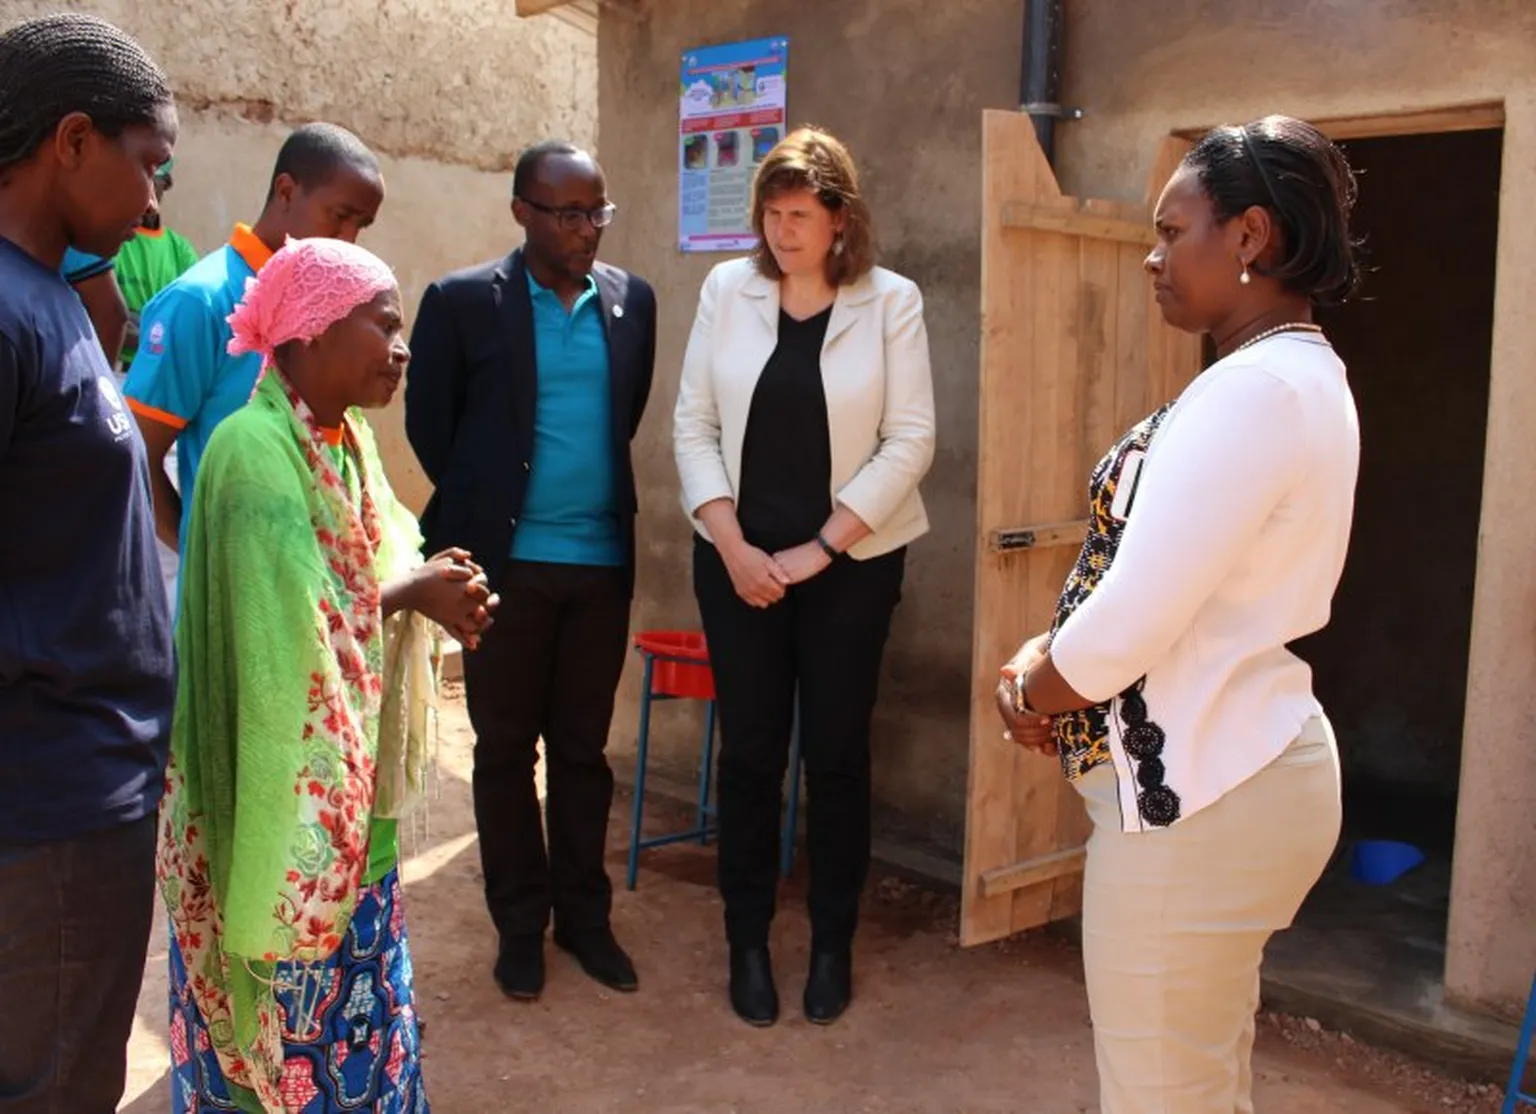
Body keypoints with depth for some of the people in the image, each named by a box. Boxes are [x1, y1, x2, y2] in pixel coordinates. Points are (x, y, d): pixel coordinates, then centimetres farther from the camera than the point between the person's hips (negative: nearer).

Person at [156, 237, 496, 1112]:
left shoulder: (350, 439, 7)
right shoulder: (255, 446, -21)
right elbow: (286, 627, -25)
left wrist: (423, 584, -12)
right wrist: (411, 596, -15)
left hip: (347, 781, 8)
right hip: (283, 791, -8)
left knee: (354, 993, 19)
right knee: (295, 999, 7)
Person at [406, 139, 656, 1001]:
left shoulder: (632, 300, 5)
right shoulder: (464, 301, -5)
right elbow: (429, 419, 3)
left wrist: (603, 498, 12)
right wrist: (478, 505, 7)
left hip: (604, 560, 3)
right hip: (505, 560, -2)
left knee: (584, 747, 12)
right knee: (506, 748, 9)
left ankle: (584, 913, 26)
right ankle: (520, 923, 23)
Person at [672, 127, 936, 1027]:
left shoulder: (892, 301, -4)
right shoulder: (728, 290, 1)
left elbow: (910, 441, -7)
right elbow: (694, 424, 1)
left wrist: (817, 550, -11)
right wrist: (733, 546, -8)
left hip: (851, 562, -1)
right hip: (739, 558, 2)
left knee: (837, 754, 7)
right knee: (750, 751, 7)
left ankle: (834, 943, 24)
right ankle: (748, 941, 24)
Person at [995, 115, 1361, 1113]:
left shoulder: (1252, 389, -22)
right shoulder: (1301, 374, 12)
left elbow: (1131, 621, -26)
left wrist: (1028, 694, -7)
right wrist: (1057, 655, 1)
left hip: (1197, 797, -10)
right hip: (1237, 770, 10)